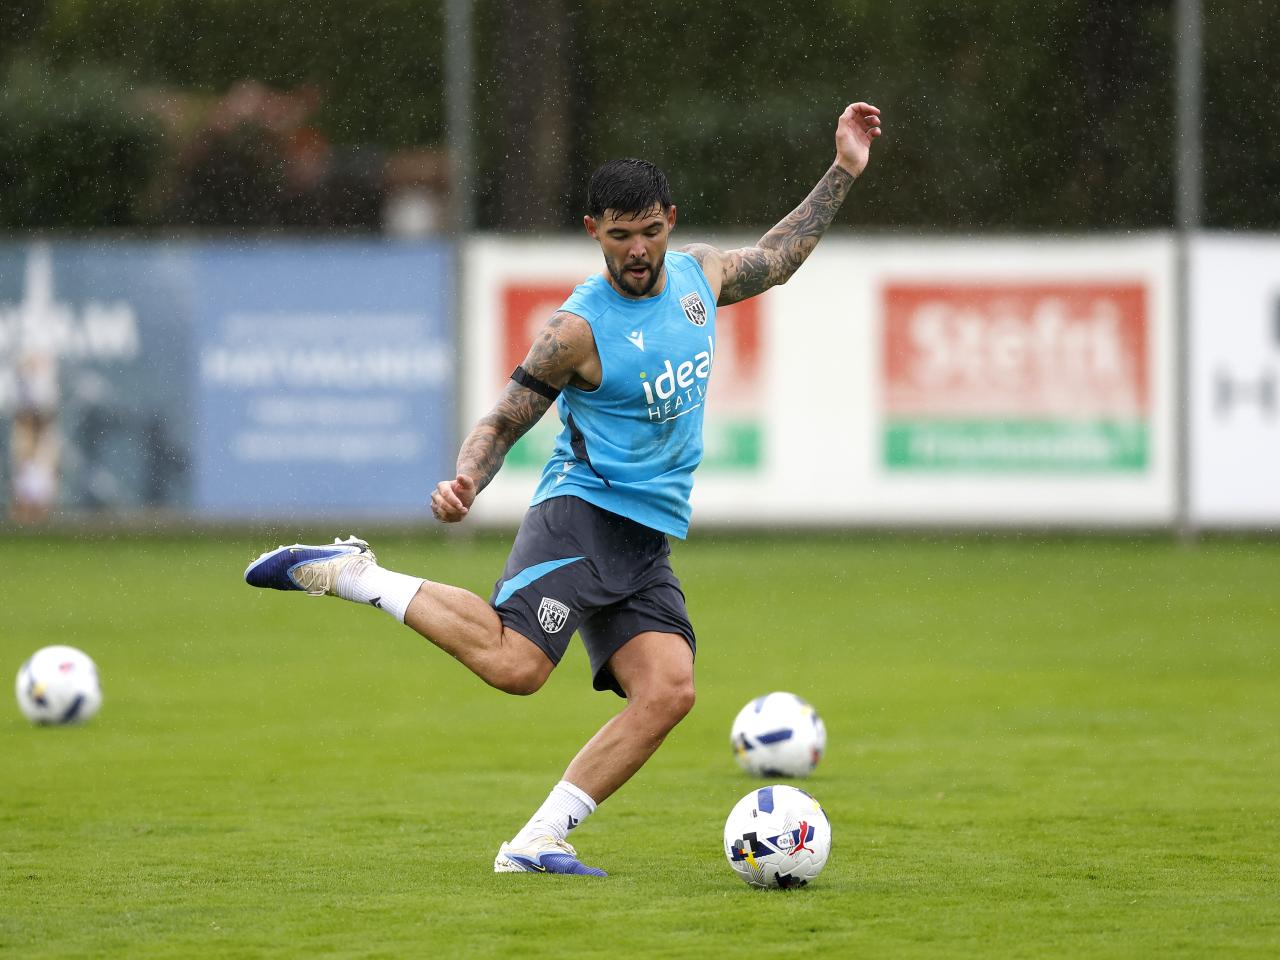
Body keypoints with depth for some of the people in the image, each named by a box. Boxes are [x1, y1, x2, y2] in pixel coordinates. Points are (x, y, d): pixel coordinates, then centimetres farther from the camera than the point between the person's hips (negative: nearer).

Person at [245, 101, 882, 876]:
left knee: (669, 689, -15)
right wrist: (465, 484, -26)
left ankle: (538, 841, -13)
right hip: (583, 514, -7)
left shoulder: (697, 274, 10)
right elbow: (502, 423, -6)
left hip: (649, 543, 7)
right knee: (513, 663, -28)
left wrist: (844, 172, 26)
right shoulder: (580, 329, -10)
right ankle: (352, 574, -11)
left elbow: (776, 257, 30)